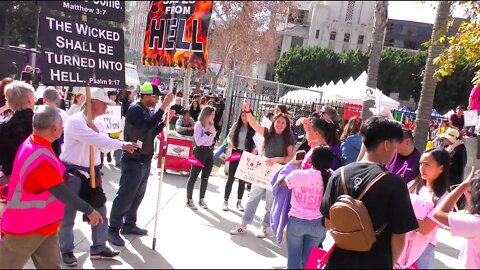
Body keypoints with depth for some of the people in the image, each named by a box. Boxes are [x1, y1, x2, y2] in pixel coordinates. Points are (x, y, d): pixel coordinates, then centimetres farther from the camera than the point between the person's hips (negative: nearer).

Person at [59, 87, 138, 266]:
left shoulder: (98, 123, 8)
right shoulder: (75, 121, -18)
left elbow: (105, 146, 2)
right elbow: (98, 140, -30)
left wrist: (95, 129, -11)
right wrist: (122, 145, -30)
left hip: (92, 172, 8)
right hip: (72, 173, -7)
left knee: (100, 210, 11)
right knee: (68, 214, 7)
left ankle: (98, 248, 24)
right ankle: (66, 250, 25)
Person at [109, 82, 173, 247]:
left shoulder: (147, 111, 13)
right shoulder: (135, 109, -14)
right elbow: (147, 125, -31)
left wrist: (163, 123, 1)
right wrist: (164, 106, -31)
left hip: (145, 160, 9)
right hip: (133, 160, -9)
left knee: (138, 194, 16)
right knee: (125, 195, -5)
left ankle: (129, 225, 28)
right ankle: (113, 229, 4)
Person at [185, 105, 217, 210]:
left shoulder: (211, 125, 7)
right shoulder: (199, 124, -12)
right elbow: (198, 141, -21)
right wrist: (208, 133, -23)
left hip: (209, 153, 7)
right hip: (200, 152, -7)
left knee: (205, 178, 12)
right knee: (193, 177, 2)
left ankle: (201, 200, 22)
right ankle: (189, 200, 10)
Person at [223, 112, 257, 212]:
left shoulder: (253, 128, -7)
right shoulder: (236, 125, -1)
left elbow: (256, 142, -3)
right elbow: (229, 136, 10)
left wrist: (255, 150, -21)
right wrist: (230, 142, -10)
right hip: (236, 153, 1)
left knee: (242, 179, 9)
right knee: (231, 178, 3)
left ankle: (239, 202, 21)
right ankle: (225, 201, 12)